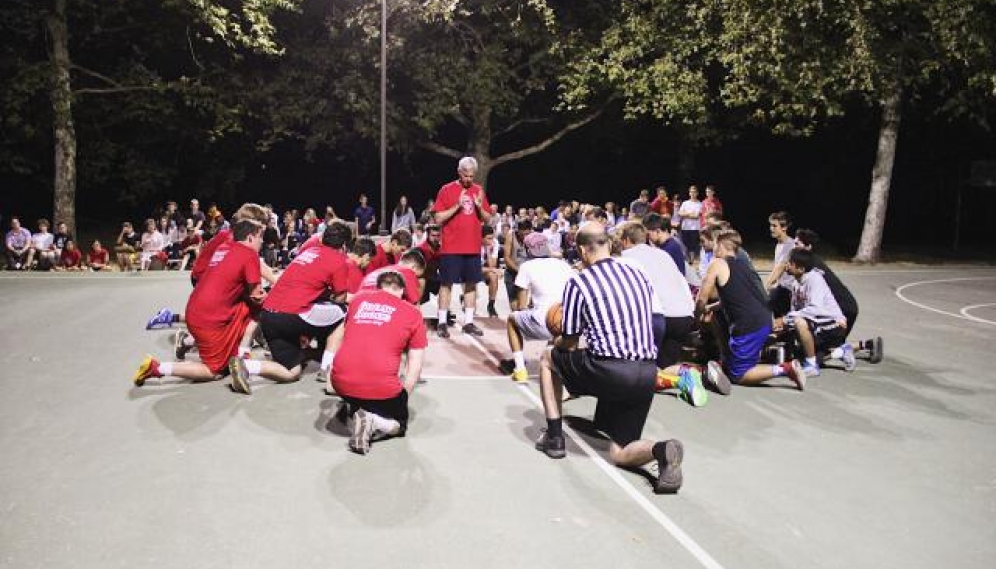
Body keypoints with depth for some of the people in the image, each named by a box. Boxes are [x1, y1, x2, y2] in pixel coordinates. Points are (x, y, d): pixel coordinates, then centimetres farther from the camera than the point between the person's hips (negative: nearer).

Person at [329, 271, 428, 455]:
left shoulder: (359, 300, 17)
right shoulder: (413, 313, 9)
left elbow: (338, 337, 30)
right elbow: (415, 365, 6)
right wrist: (403, 396, 16)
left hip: (341, 382, 4)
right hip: (381, 387, -4)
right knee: (399, 423, 24)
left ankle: (350, 410, 6)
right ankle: (374, 422, -7)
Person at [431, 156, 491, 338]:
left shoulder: (479, 191, 9)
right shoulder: (446, 190, -3)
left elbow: (487, 219, 12)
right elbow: (438, 218, -7)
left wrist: (479, 207, -8)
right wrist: (457, 206, -18)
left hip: (473, 247, 4)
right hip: (451, 247, -4)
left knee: (471, 284, 7)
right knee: (446, 284, 0)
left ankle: (468, 322, 15)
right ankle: (442, 323, 7)